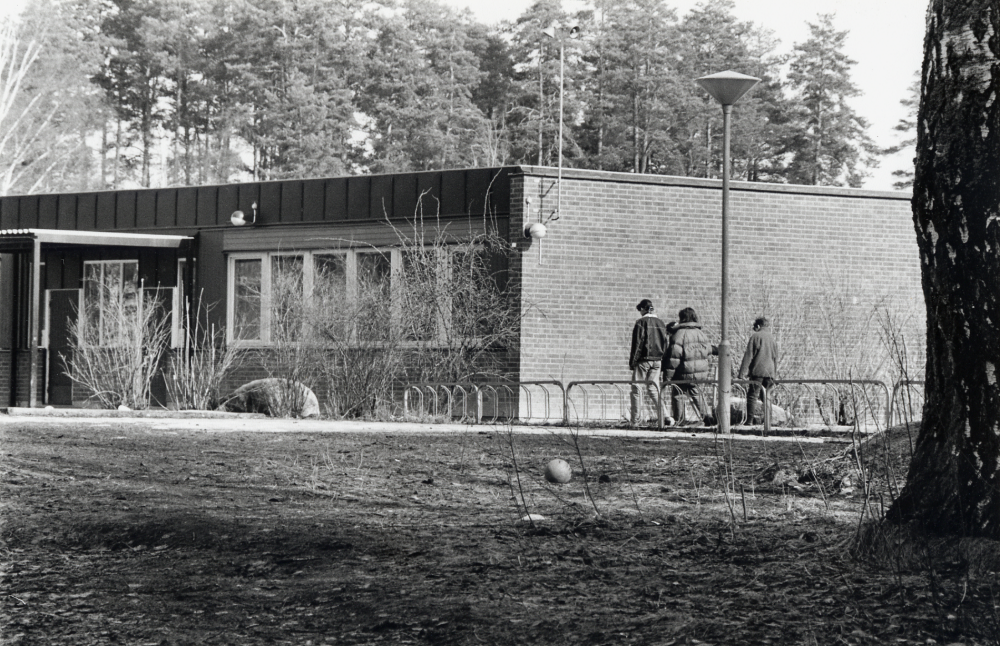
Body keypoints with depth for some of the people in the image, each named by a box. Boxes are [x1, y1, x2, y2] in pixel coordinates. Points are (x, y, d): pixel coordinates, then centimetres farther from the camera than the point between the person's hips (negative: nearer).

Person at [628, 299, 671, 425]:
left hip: (643, 359, -6)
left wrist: (632, 363, -6)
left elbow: (637, 344, -11)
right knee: (653, 387, 11)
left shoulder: (641, 322, -8)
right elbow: (666, 343, 13)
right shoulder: (661, 323, 11)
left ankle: (636, 419, 3)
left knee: (636, 388, 3)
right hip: (657, 361, 6)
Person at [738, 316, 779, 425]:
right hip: (770, 372, 5)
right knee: (765, 397, 12)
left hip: (758, 371, -5)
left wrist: (742, 372, -8)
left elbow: (748, 355, -6)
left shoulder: (755, 336, -2)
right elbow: (775, 358, 20)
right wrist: (775, 375, 26)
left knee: (752, 396, -5)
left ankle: (751, 420, -13)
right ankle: (763, 419, 8)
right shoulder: (772, 339, 15)